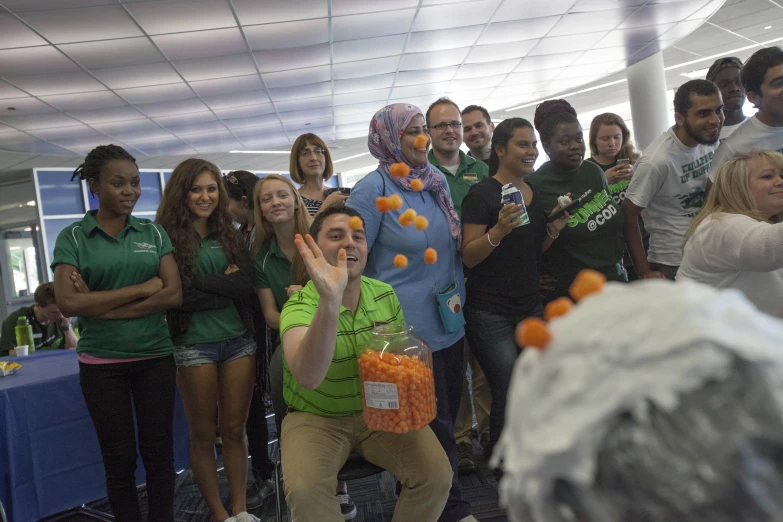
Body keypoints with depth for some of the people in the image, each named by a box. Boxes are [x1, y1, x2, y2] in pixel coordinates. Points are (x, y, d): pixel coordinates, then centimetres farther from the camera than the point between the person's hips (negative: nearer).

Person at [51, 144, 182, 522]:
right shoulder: (72, 237, -2)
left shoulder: (153, 232, 3)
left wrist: (104, 307, -13)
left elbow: (174, 294, -6)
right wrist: (143, 288, -14)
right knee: (119, 456, 10)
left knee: (158, 450, 10)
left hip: (155, 357, 1)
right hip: (101, 363, -1)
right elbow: (68, 303, -14)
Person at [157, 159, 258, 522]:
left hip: (238, 340, 4)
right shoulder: (166, 237, -3)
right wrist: (224, 285, -7)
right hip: (193, 345, -3)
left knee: (234, 430, 11)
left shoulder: (230, 235, 9)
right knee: (203, 434, 9)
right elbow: (176, 294, -13)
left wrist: (201, 280, -12)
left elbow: (246, 287, -4)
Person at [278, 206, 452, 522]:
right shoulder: (299, 306, -20)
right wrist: (330, 300, -53)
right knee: (305, 490, -28)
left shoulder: (386, 295, -5)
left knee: (436, 474, -15)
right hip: (317, 418, -3)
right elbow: (308, 377, -41)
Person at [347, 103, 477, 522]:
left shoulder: (437, 179, 8)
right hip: (408, 328, -7)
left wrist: (459, 298, 16)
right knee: (433, 424, 4)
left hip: (449, 322, 7)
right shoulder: (372, 189, -12)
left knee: (448, 413, 17)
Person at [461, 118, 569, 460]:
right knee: (509, 396, -3)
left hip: (530, 305, 7)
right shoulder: (482, 194, -11)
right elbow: (469, 257, -13)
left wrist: (554, 230, 0)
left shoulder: (536, 193, 11)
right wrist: (499, 230, -28)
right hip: (491, 313, -7)